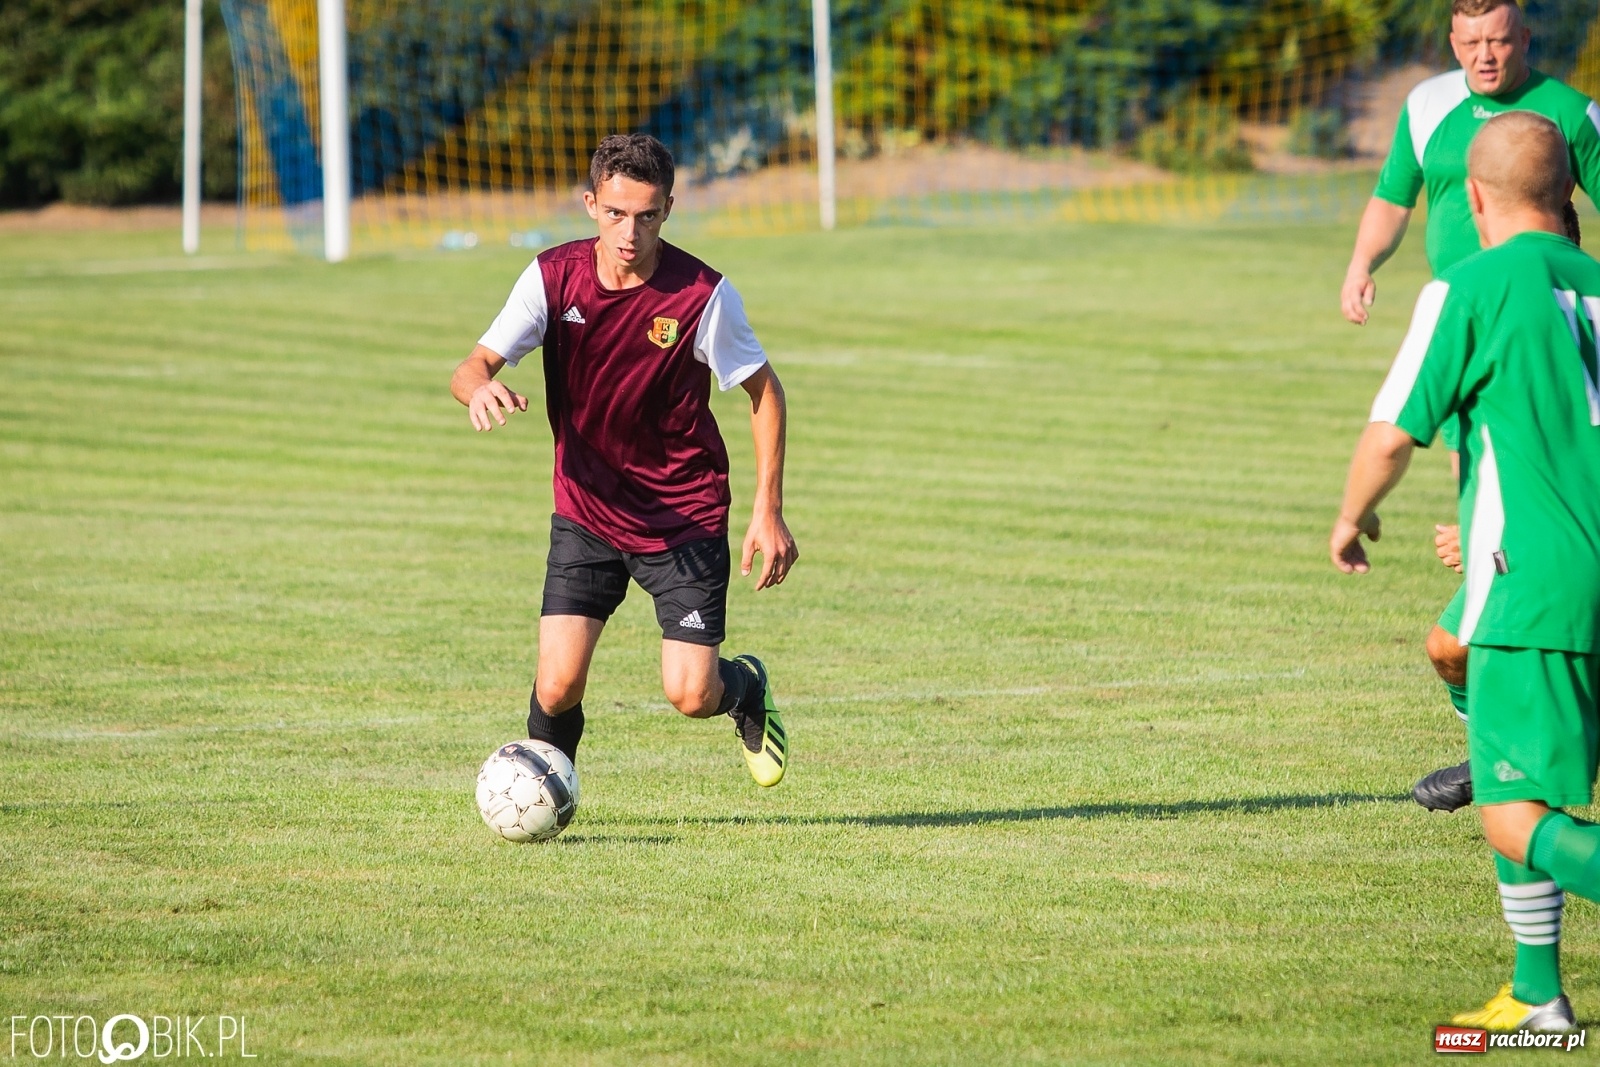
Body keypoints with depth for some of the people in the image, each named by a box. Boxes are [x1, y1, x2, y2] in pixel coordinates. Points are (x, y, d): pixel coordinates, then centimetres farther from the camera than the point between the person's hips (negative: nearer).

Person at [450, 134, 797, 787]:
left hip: (685, 518, -1)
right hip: (586, 511, 2)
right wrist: (479, 389, -40)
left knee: (691, 695, -9)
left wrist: (768, 512, -6)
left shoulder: (702, 295, -15)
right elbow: (474, 366, -14)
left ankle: (747, 690, 29)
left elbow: (764, 391, -2)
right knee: (557, 686, -12)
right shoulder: (553, 277, -10)